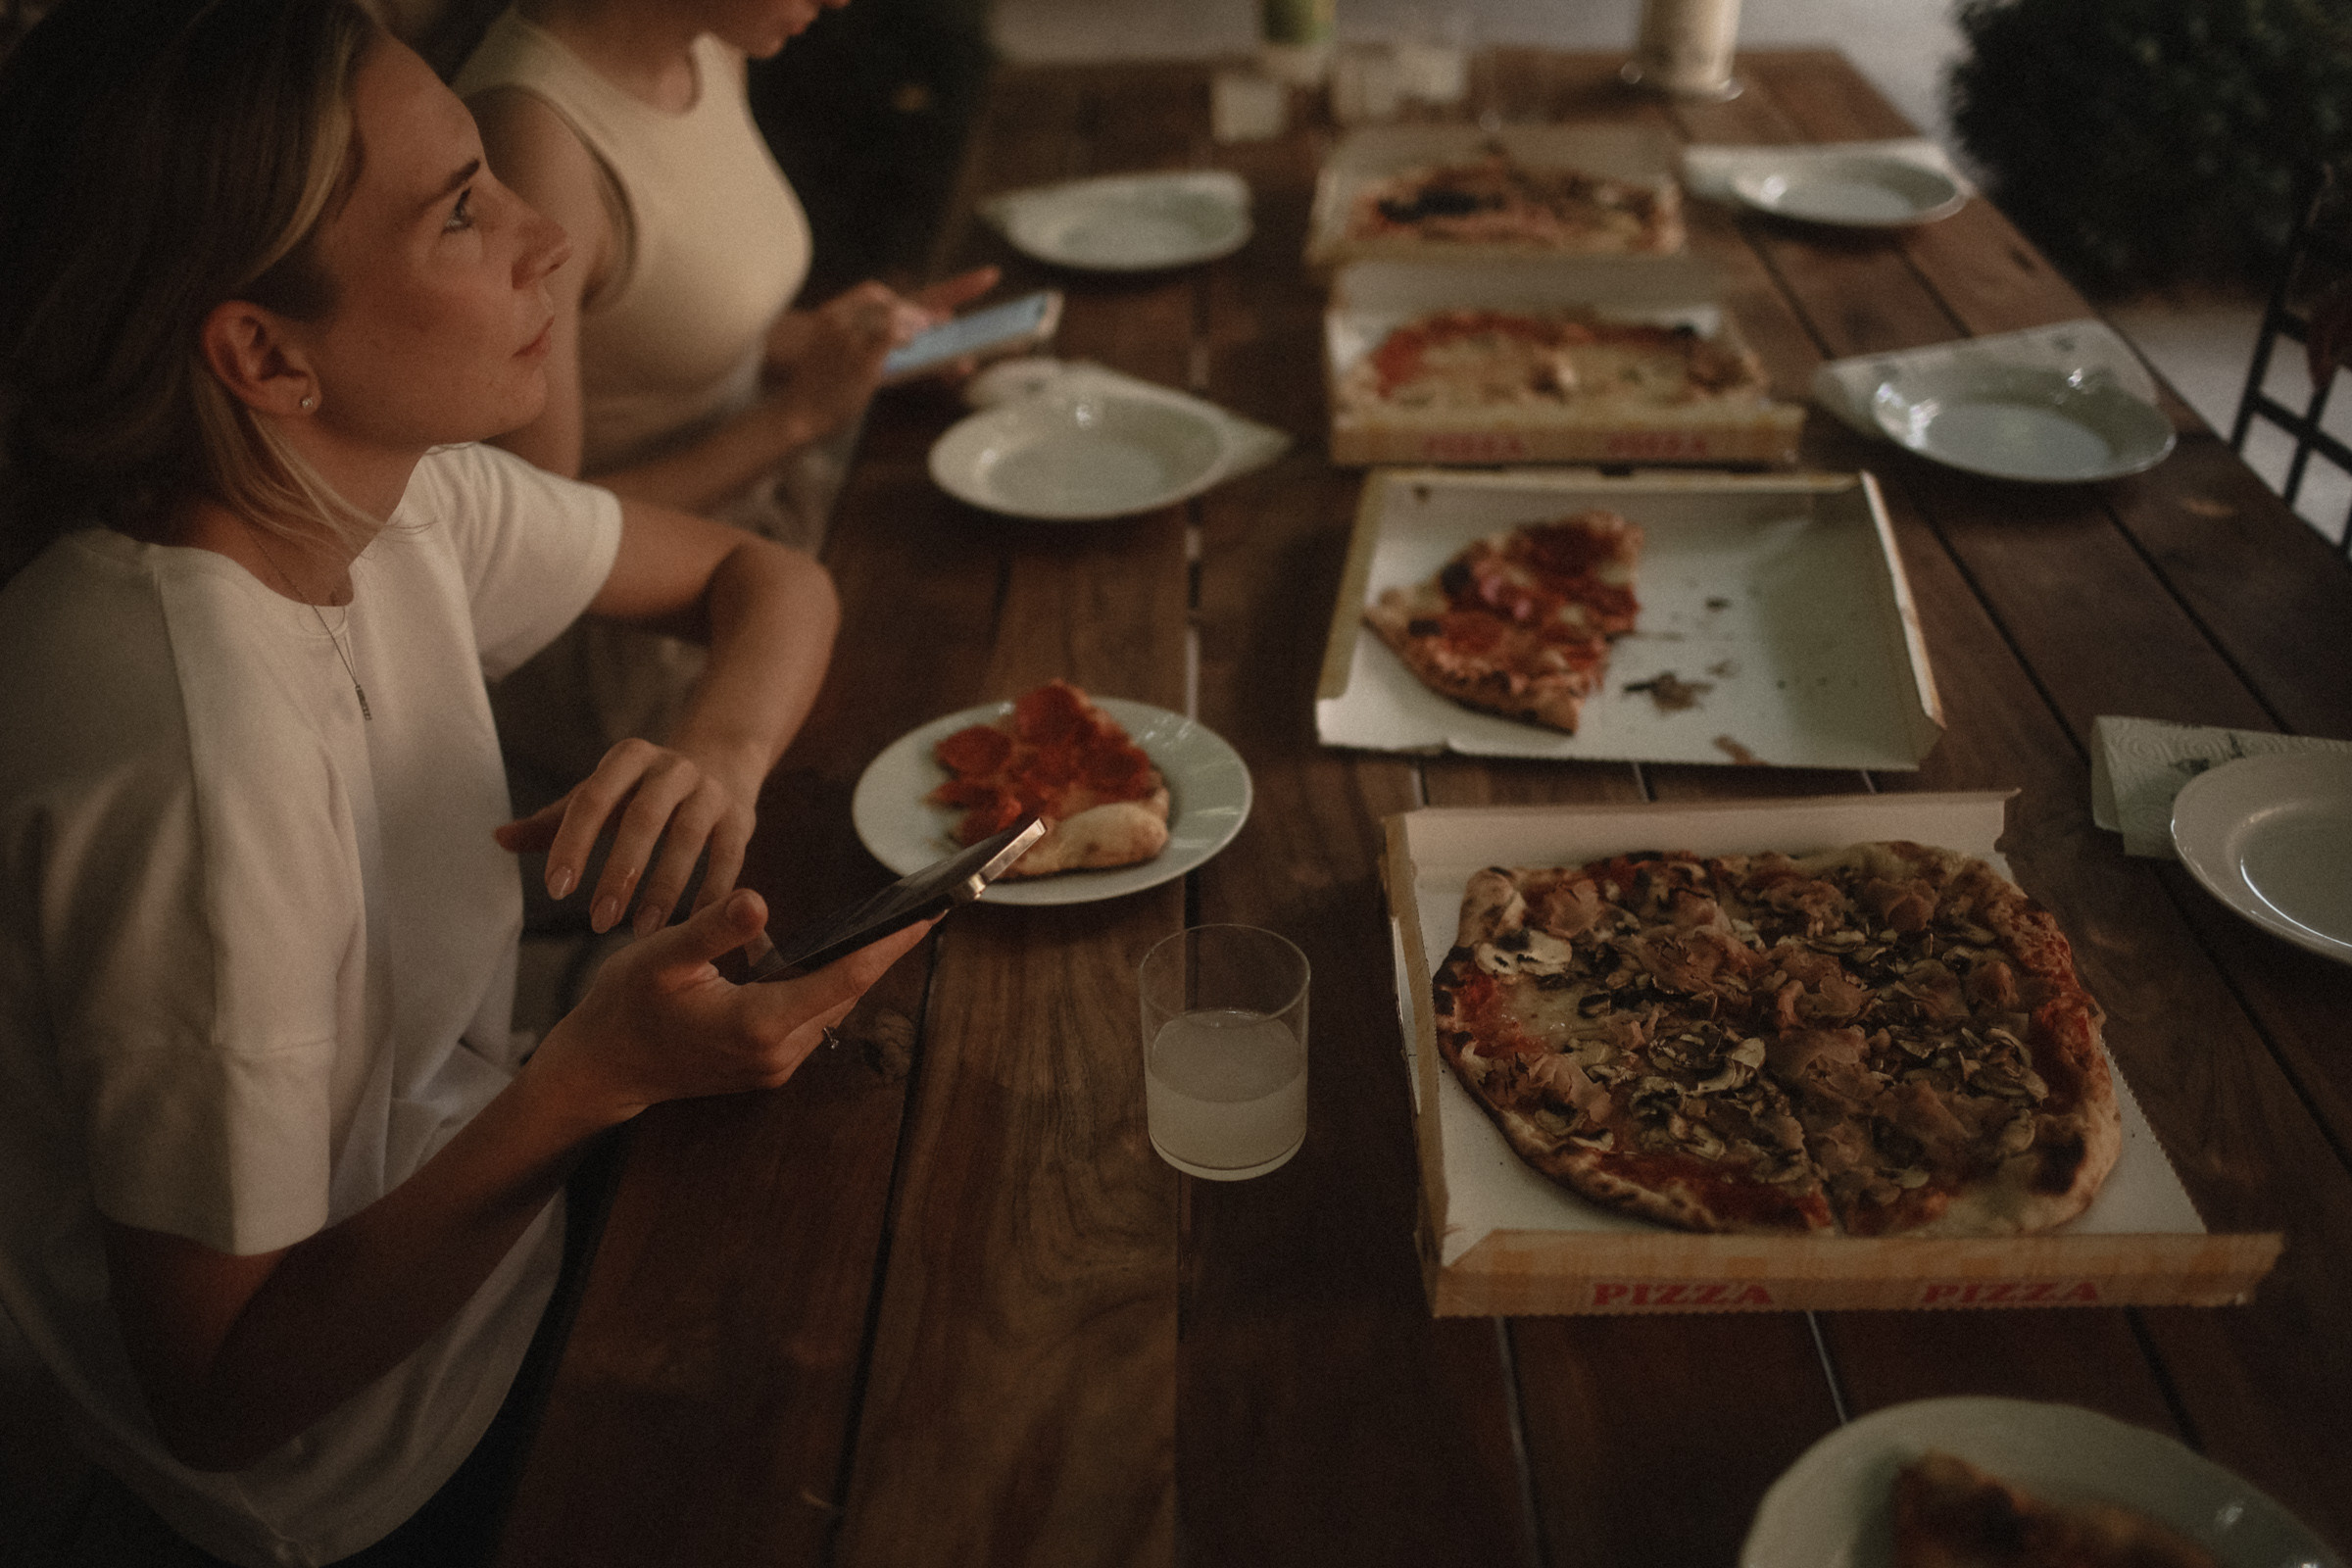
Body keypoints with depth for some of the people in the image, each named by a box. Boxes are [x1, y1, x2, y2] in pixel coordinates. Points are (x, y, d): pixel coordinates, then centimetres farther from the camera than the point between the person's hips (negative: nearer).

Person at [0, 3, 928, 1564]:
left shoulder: (396, 493, -13)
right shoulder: (194, 772, -36)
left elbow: (765, 574, 2)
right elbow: (224, 1393, -26)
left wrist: (724, 749, -20)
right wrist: (594, 1080, -38)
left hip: (465, 1190, 6)